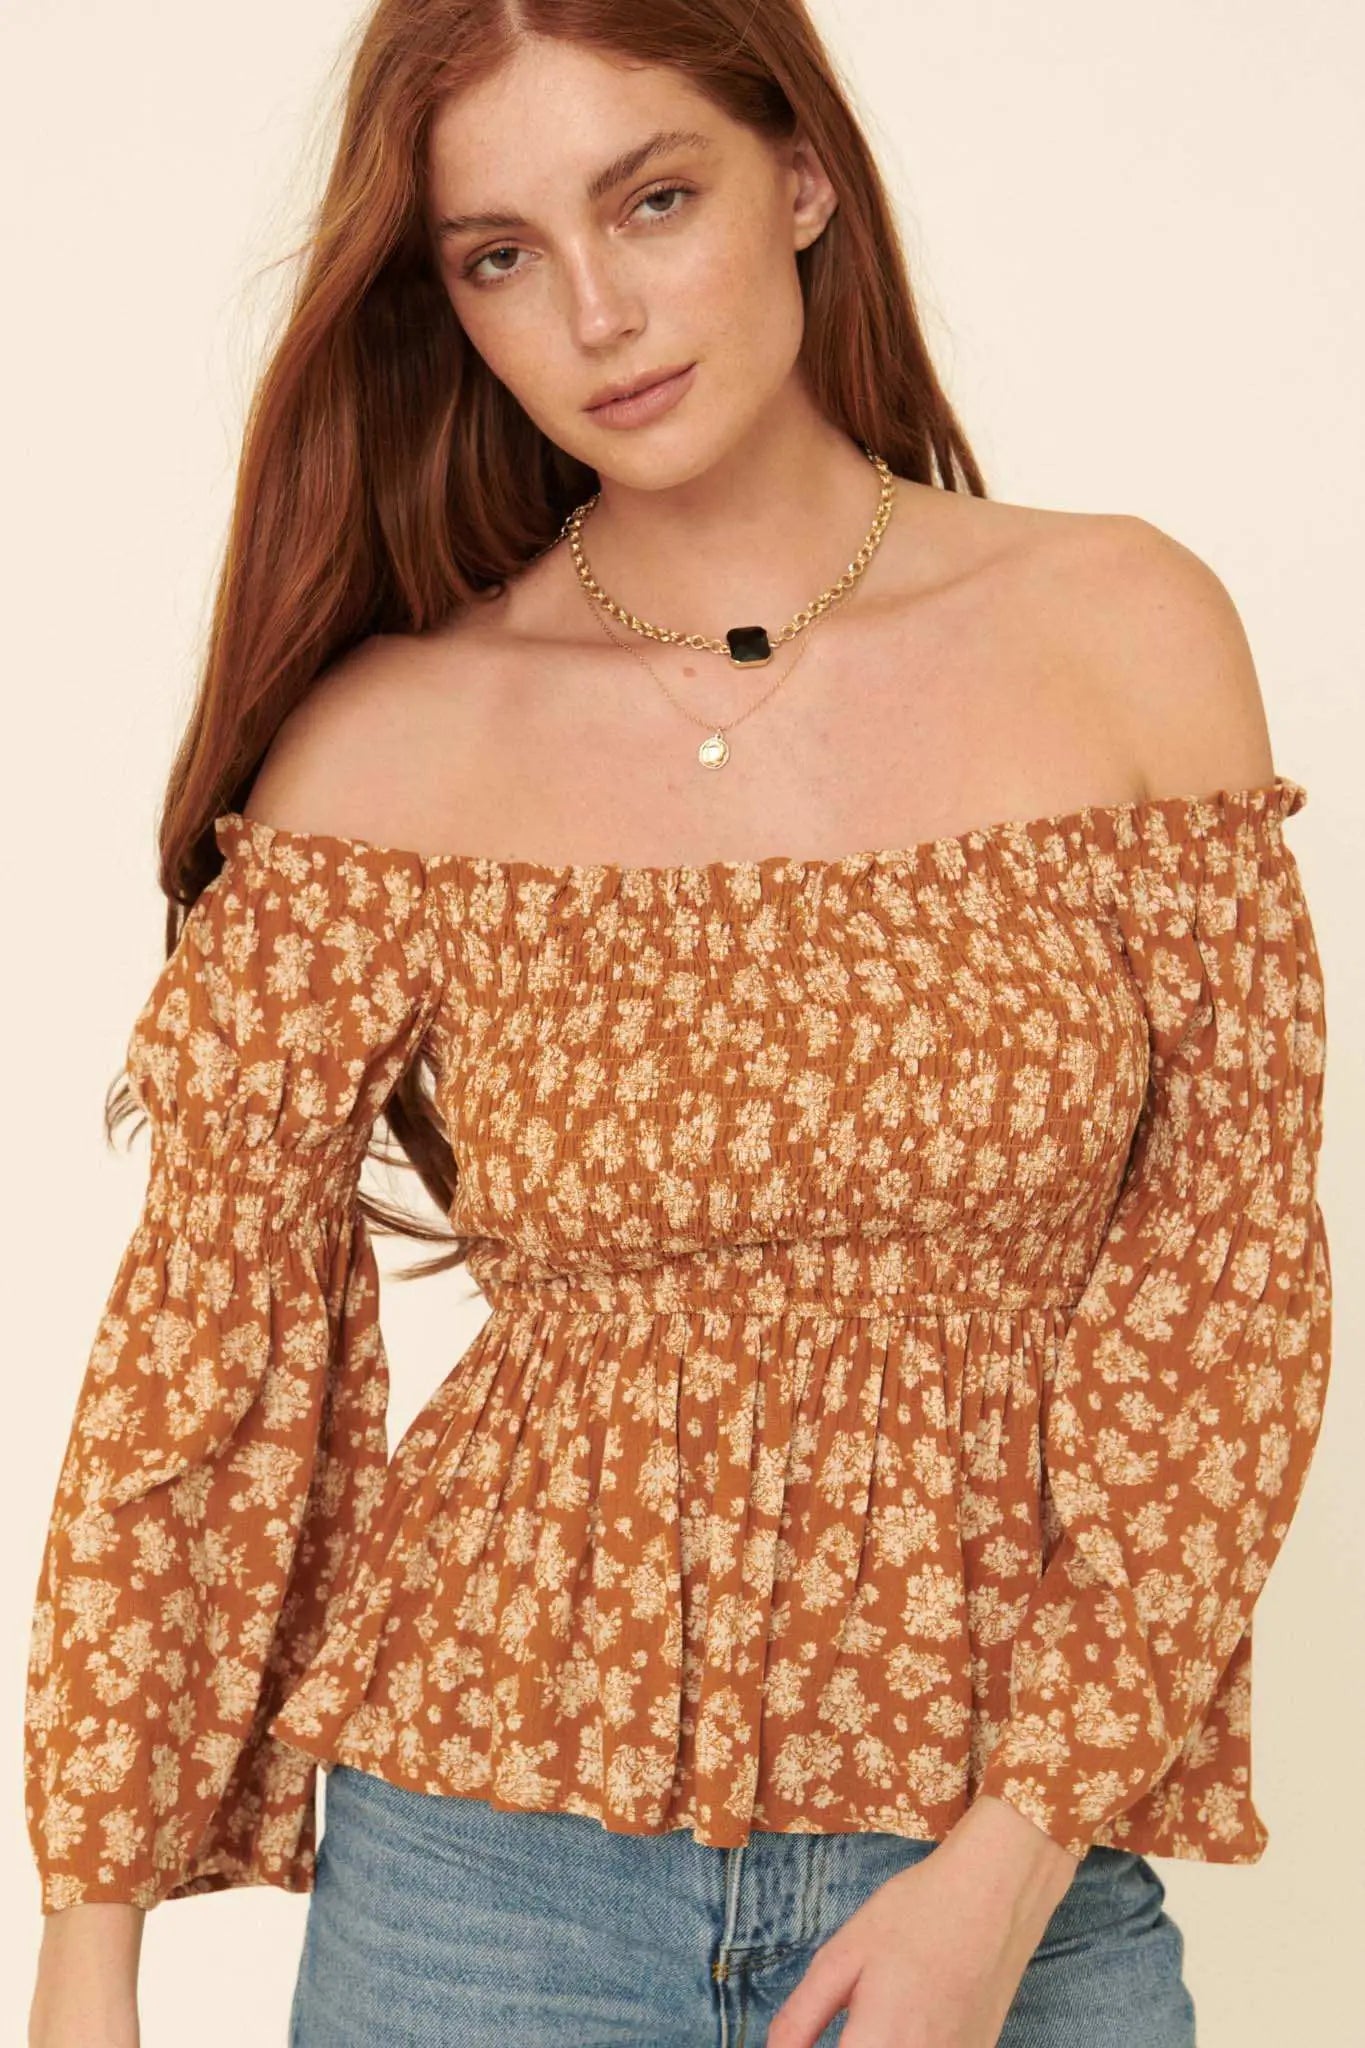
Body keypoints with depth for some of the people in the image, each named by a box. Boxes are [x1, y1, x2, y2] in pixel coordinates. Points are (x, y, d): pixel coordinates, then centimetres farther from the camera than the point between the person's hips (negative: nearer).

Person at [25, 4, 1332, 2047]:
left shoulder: (1124, 633, -4)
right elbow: (201, 1332, -4)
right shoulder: (390, 742, -6)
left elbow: (1226, 1278, -5)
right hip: (495, 1853, 0)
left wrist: (1016, 1861, -10)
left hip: (1010, 1861, 1)